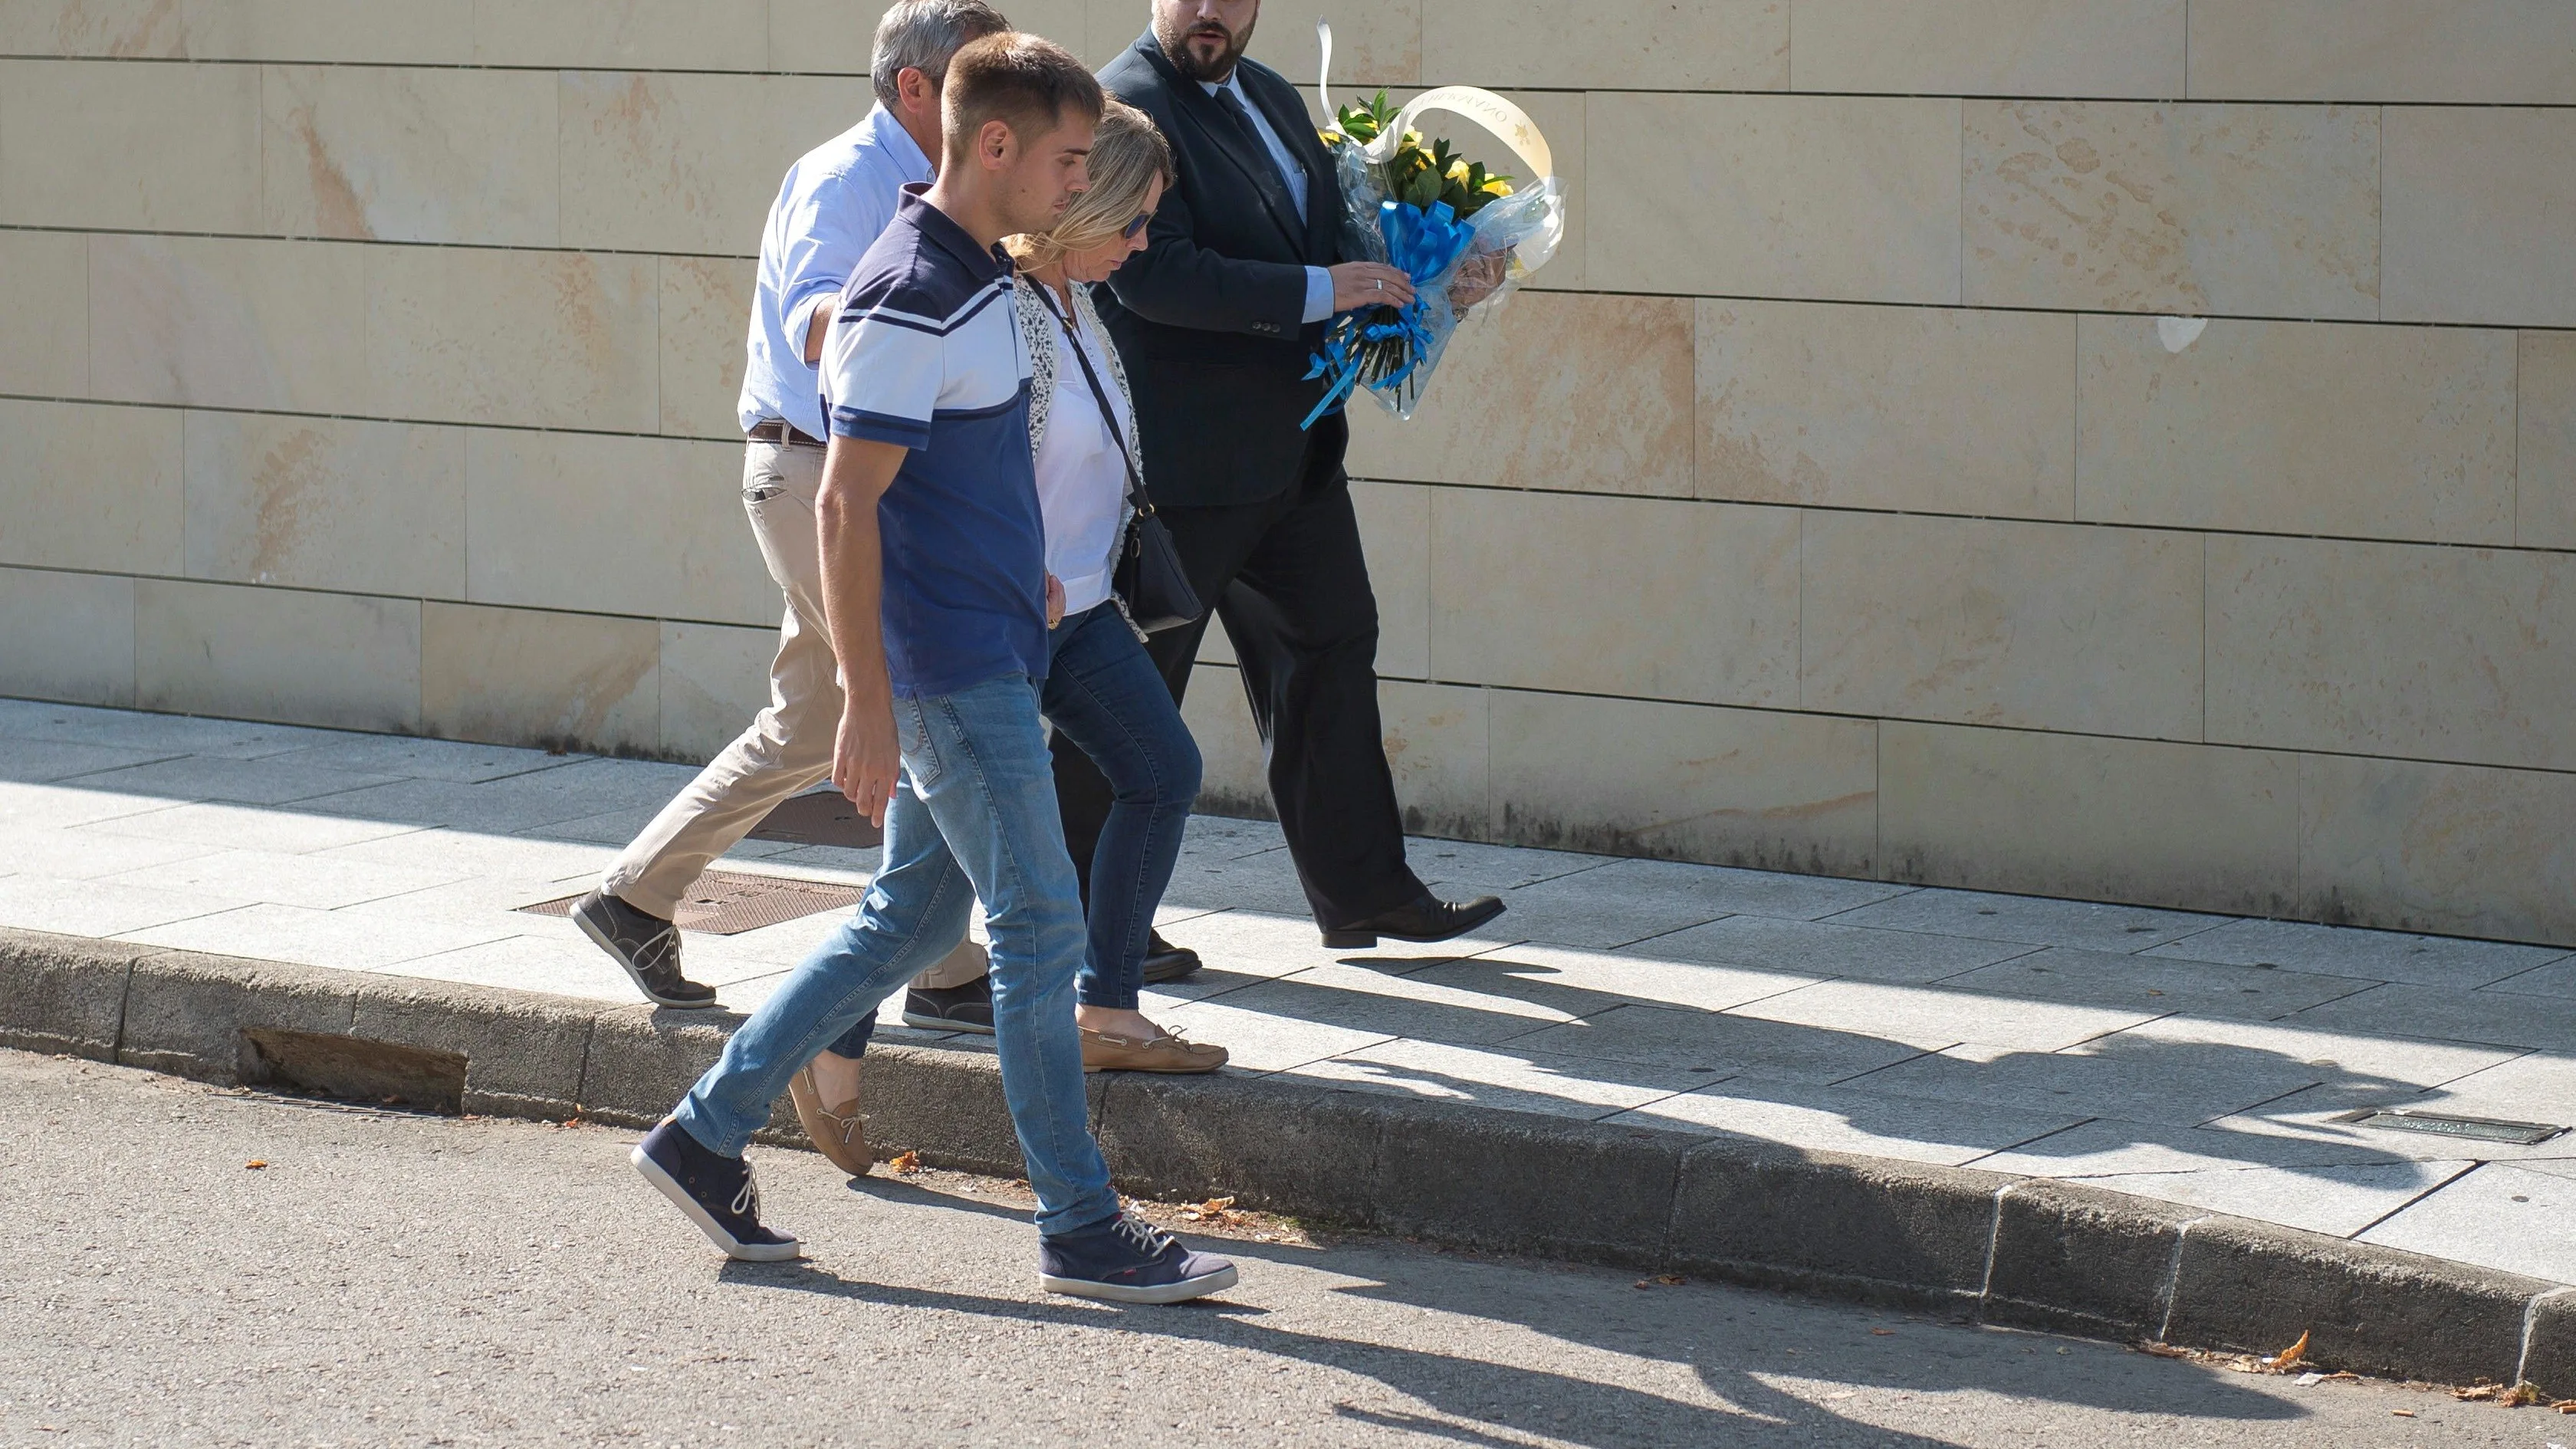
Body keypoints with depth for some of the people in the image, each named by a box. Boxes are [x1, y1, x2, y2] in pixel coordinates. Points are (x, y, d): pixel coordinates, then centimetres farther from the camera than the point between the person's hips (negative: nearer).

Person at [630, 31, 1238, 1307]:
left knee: (910, 919, 14)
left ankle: (706, 1133, 20)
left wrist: (1019, 570, 24)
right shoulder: (907, 302, -18)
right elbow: (846, 502, -21)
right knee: (1039, 929, -4)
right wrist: (866, 701, -22)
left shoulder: (980, 279, 12)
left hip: (983, 653, 10)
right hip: (948, 672, -10)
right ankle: (1080, 1229, 4)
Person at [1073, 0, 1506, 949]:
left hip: (1293, 451, 9)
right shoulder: (1124, 110, -15)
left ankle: (1363, 890, 21)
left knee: (1330, 653, 13)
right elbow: (1154, 275, -24)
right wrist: (1319, 292, -24)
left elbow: (1320, 234, 25)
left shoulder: (1273, 98, 12)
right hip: (1185, 466, -9)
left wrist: (1398, 281, 5)